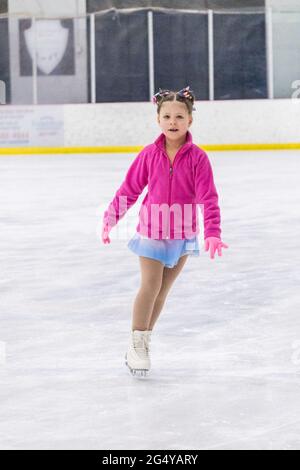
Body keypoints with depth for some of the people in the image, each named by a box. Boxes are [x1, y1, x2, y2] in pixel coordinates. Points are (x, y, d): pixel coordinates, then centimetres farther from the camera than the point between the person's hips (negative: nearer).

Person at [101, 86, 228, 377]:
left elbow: (208, 198, -14)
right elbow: (129, 190, 1)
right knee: (150, 286, -8)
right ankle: (136, 345, 2)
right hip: (152, 231, -1)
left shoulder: (197, 158, -11)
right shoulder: (149, 155, -9)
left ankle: (143, 342, 22)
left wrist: (212, 233, -23)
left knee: (163, 290, 10)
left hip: (183, 235, 1)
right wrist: (109, 219, 6)